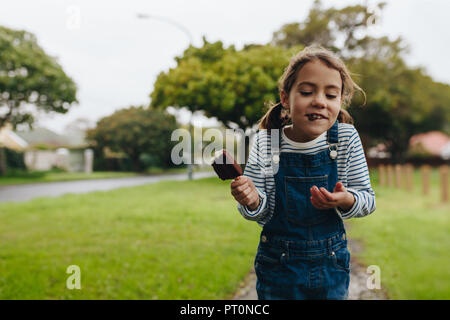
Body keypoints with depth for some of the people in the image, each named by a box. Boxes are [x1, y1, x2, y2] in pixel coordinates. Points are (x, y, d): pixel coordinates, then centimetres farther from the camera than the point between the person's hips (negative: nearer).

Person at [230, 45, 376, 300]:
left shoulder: (347, 138, -11)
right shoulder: (265, 141, -13)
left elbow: (368, 199, -3)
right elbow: (262, 213, -7)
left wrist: (346, 201, -24)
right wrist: (252, 202, -29)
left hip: (332, 266, 1)